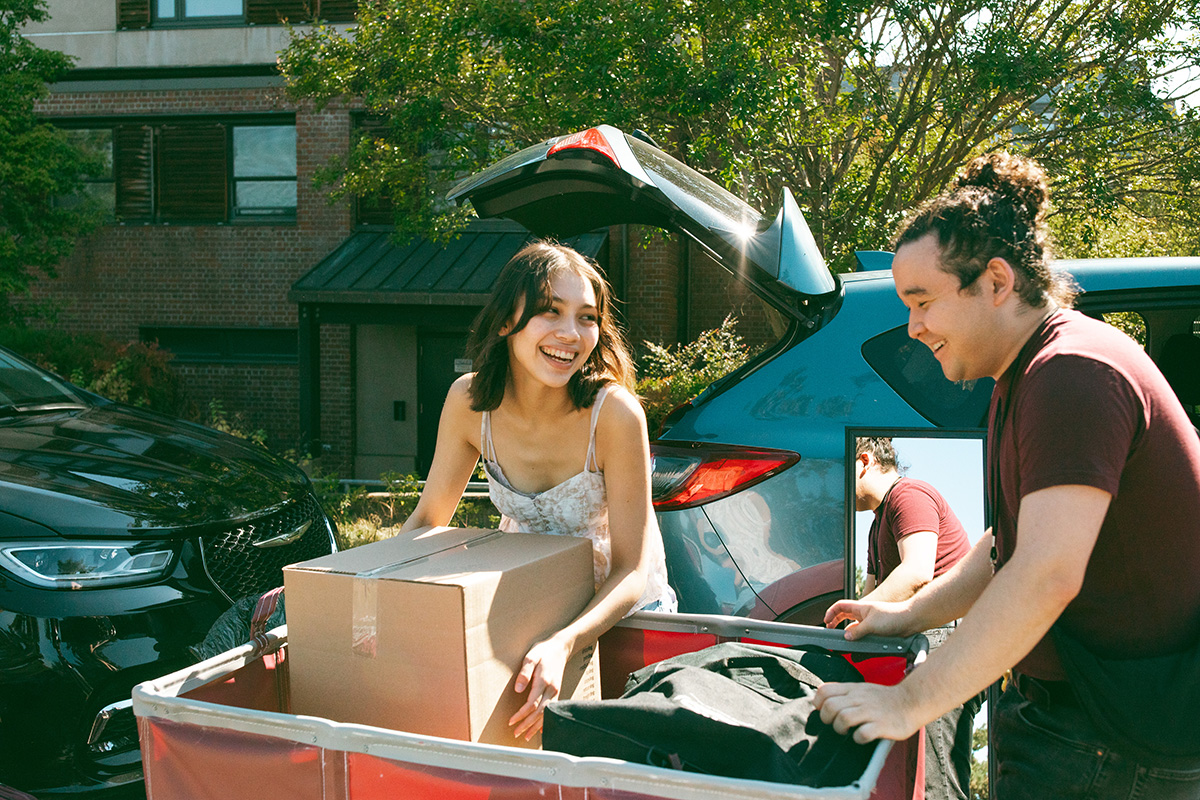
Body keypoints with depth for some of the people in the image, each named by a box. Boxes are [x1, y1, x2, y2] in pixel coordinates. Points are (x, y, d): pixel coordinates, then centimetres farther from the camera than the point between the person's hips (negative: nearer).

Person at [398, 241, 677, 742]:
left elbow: (631, 571, -26)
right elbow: (427, 519, -5)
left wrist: (563, 644, -43)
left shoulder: (615, 413, -29)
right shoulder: (469, 401, -18)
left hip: (618, 606, -2)